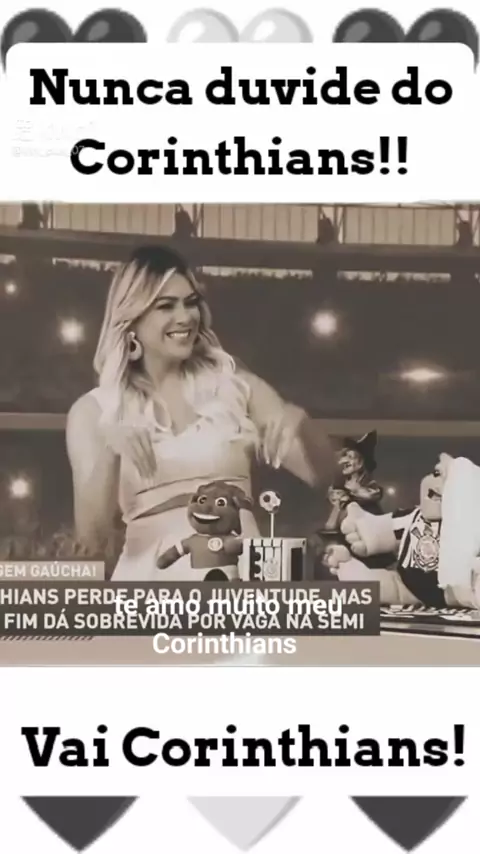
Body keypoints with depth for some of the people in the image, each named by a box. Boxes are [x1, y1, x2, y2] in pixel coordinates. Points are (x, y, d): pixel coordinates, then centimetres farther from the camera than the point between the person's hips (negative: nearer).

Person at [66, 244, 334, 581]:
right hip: (152, 576, -1)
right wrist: (109, 453, -19)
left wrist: (299, 421, -12)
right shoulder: (95, 410, 7)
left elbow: (319, 472, 8)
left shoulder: (235, 384, 11)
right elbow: (94, 537, -2)